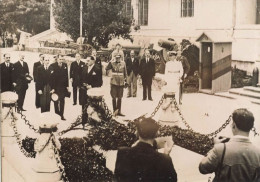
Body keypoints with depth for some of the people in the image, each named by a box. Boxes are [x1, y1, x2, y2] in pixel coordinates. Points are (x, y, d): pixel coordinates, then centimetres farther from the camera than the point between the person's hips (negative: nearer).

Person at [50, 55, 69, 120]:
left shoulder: (65, 65, 2)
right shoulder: (53, 66, -11)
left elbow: (66, 76, 7)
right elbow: (51, 77, -12)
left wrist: (67, 85, 4)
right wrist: (52, 88, -15)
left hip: (63, 86, 2)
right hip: (56, 86, -2)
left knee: (62, 100, -3)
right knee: (56, 100, 15)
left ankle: (61, 114, 0)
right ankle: (57, 110, 35)